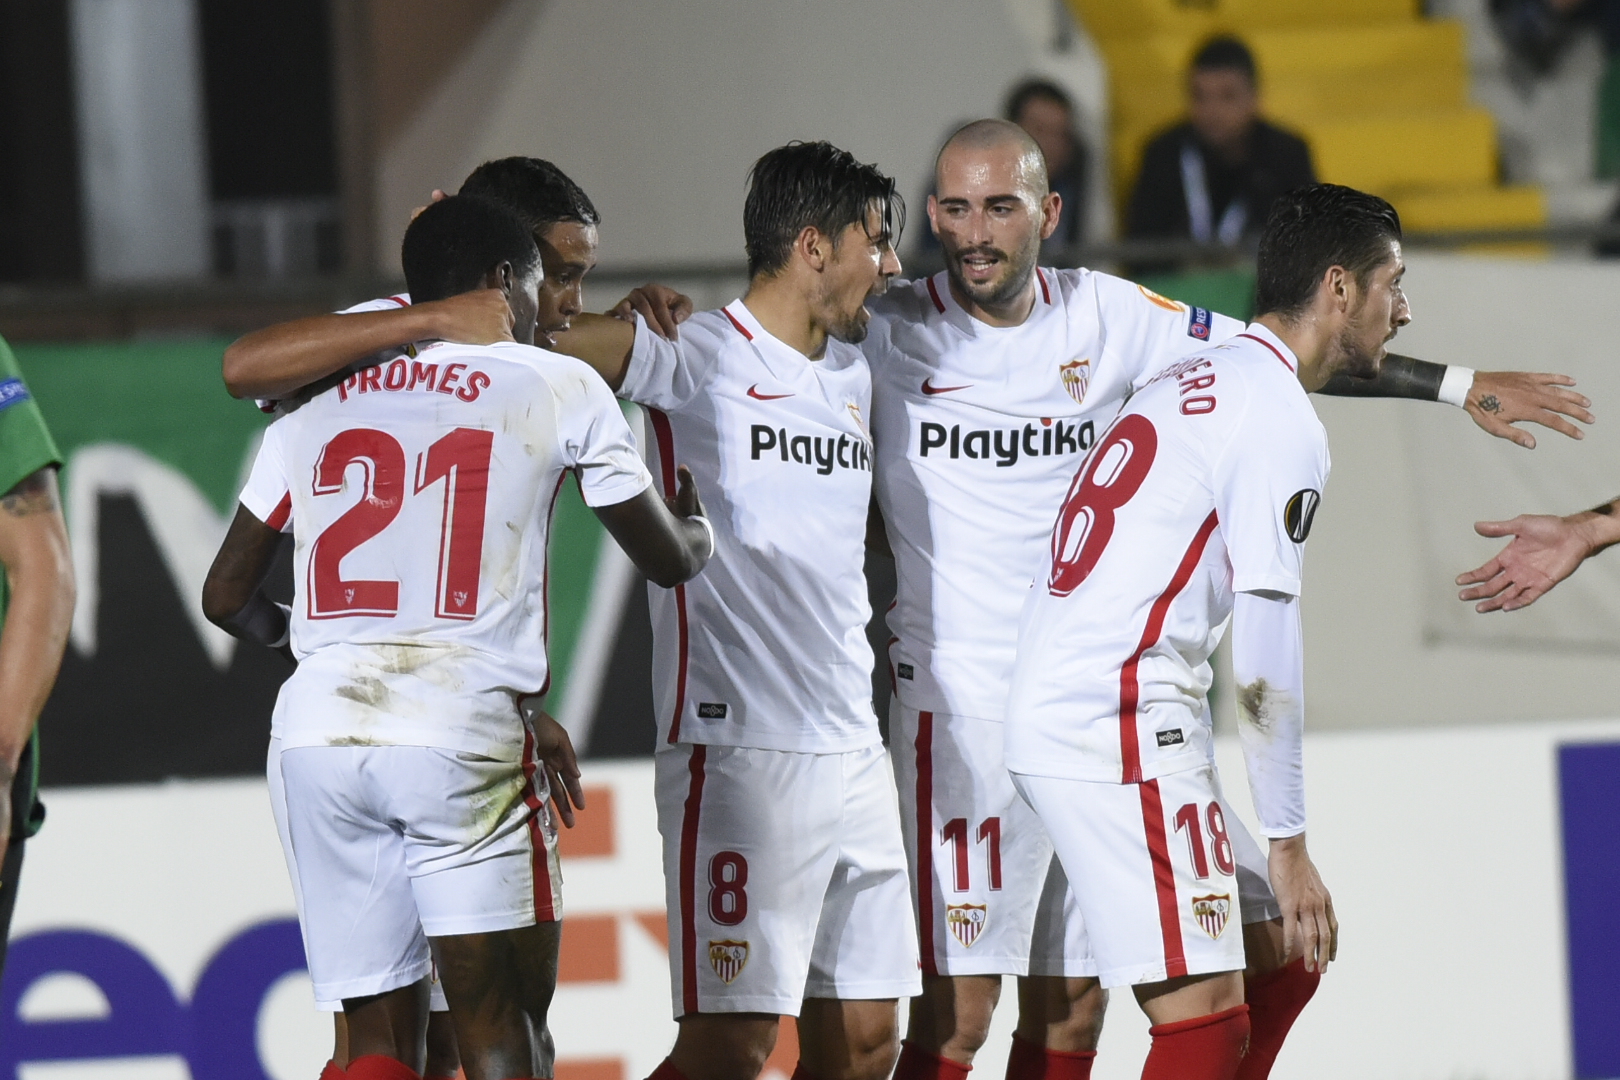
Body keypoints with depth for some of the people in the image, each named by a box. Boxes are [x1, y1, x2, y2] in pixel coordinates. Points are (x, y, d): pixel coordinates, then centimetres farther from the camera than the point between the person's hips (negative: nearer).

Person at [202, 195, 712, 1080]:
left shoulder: (319, 400, 17)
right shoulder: (556, 387, 7)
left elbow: (227, 597, 20)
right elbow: (666, 558, 18)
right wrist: (696, 523, 42)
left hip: (319, 731, 4)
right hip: (467, 733, -4)